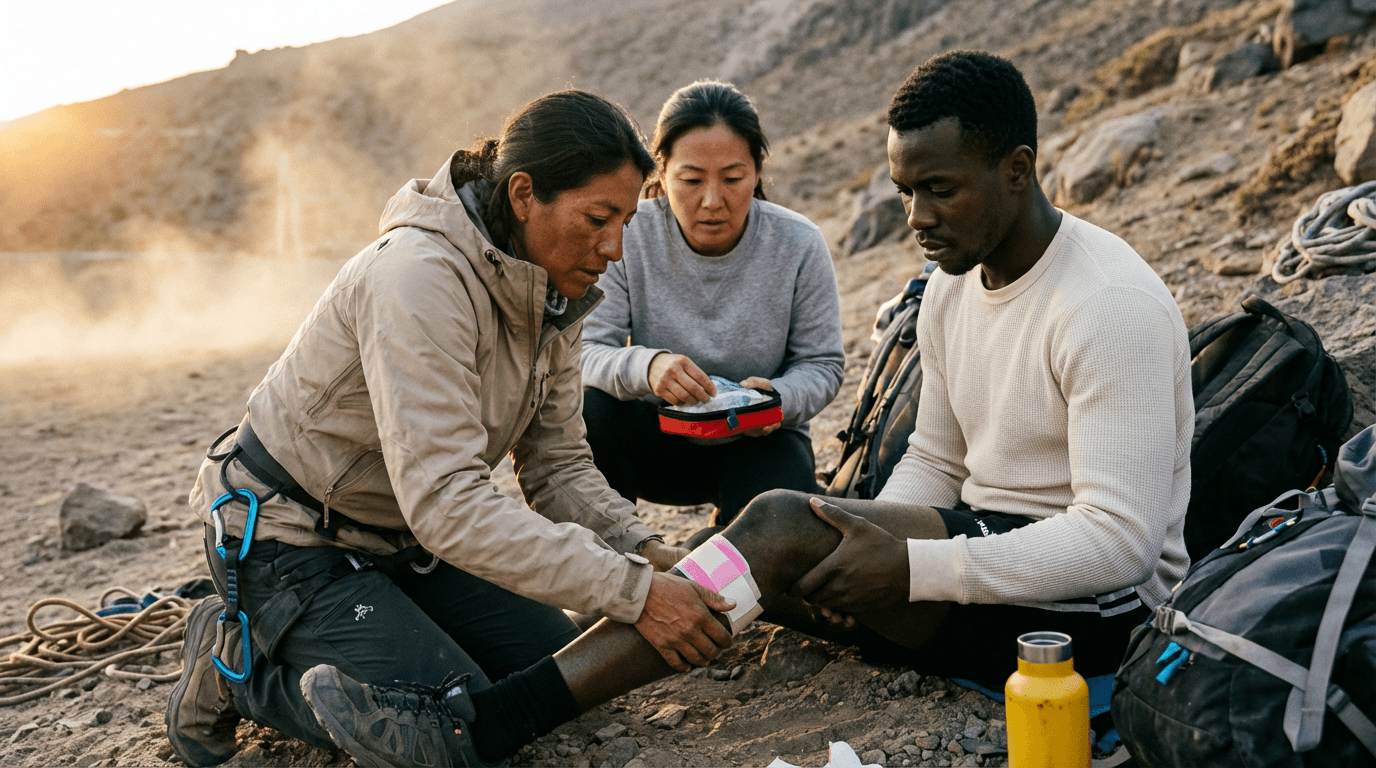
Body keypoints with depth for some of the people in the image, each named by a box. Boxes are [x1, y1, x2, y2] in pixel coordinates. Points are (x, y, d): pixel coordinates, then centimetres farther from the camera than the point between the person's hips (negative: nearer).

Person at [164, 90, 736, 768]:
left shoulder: (550, 293, -4)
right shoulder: (420, 278, -31)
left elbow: (558, 465, -1)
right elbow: (444, 501, -38)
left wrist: (641, 551, -20)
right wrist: (631, 592, -39)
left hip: (403, 536, 8)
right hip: (293, 541, -8)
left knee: (569, 679, 3)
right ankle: (238, 663, 4)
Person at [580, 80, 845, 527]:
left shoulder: (799, 246, -13)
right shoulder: (626, 238, -16)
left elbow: (822, 363, -4)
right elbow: (582, 350, -21)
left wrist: (780, 398, -29)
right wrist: (643, 366, -44)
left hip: (757, 439, 0)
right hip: (655, 434, 0)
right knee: (587, 409, -31)